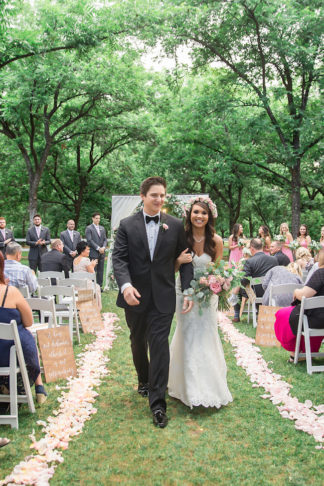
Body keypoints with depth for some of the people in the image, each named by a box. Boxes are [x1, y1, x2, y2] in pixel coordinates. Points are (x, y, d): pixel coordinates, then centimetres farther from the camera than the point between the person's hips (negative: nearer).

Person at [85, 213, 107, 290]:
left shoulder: (102, 228, 17)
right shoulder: (89, 228, -1)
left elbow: (105, 239, 15)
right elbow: (89, 240, -9)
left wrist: (103, 247, -4)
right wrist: (98, 248, -14)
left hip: (101, 253, 5)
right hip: (93, 253, -5)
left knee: (100, 271, 5)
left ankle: (99, 286, 10)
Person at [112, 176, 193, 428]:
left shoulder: (175, 225, 2)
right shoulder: (127, 225, 0)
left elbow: (185, 260, 3)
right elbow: (119, 258, -7)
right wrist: (125, 285, -24)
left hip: (163, 297, -1)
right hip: (135, 296, 2)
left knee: (159, 344, -7)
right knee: (138, 343, 18)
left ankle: (158, 403, -1)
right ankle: (144, 380, 44)